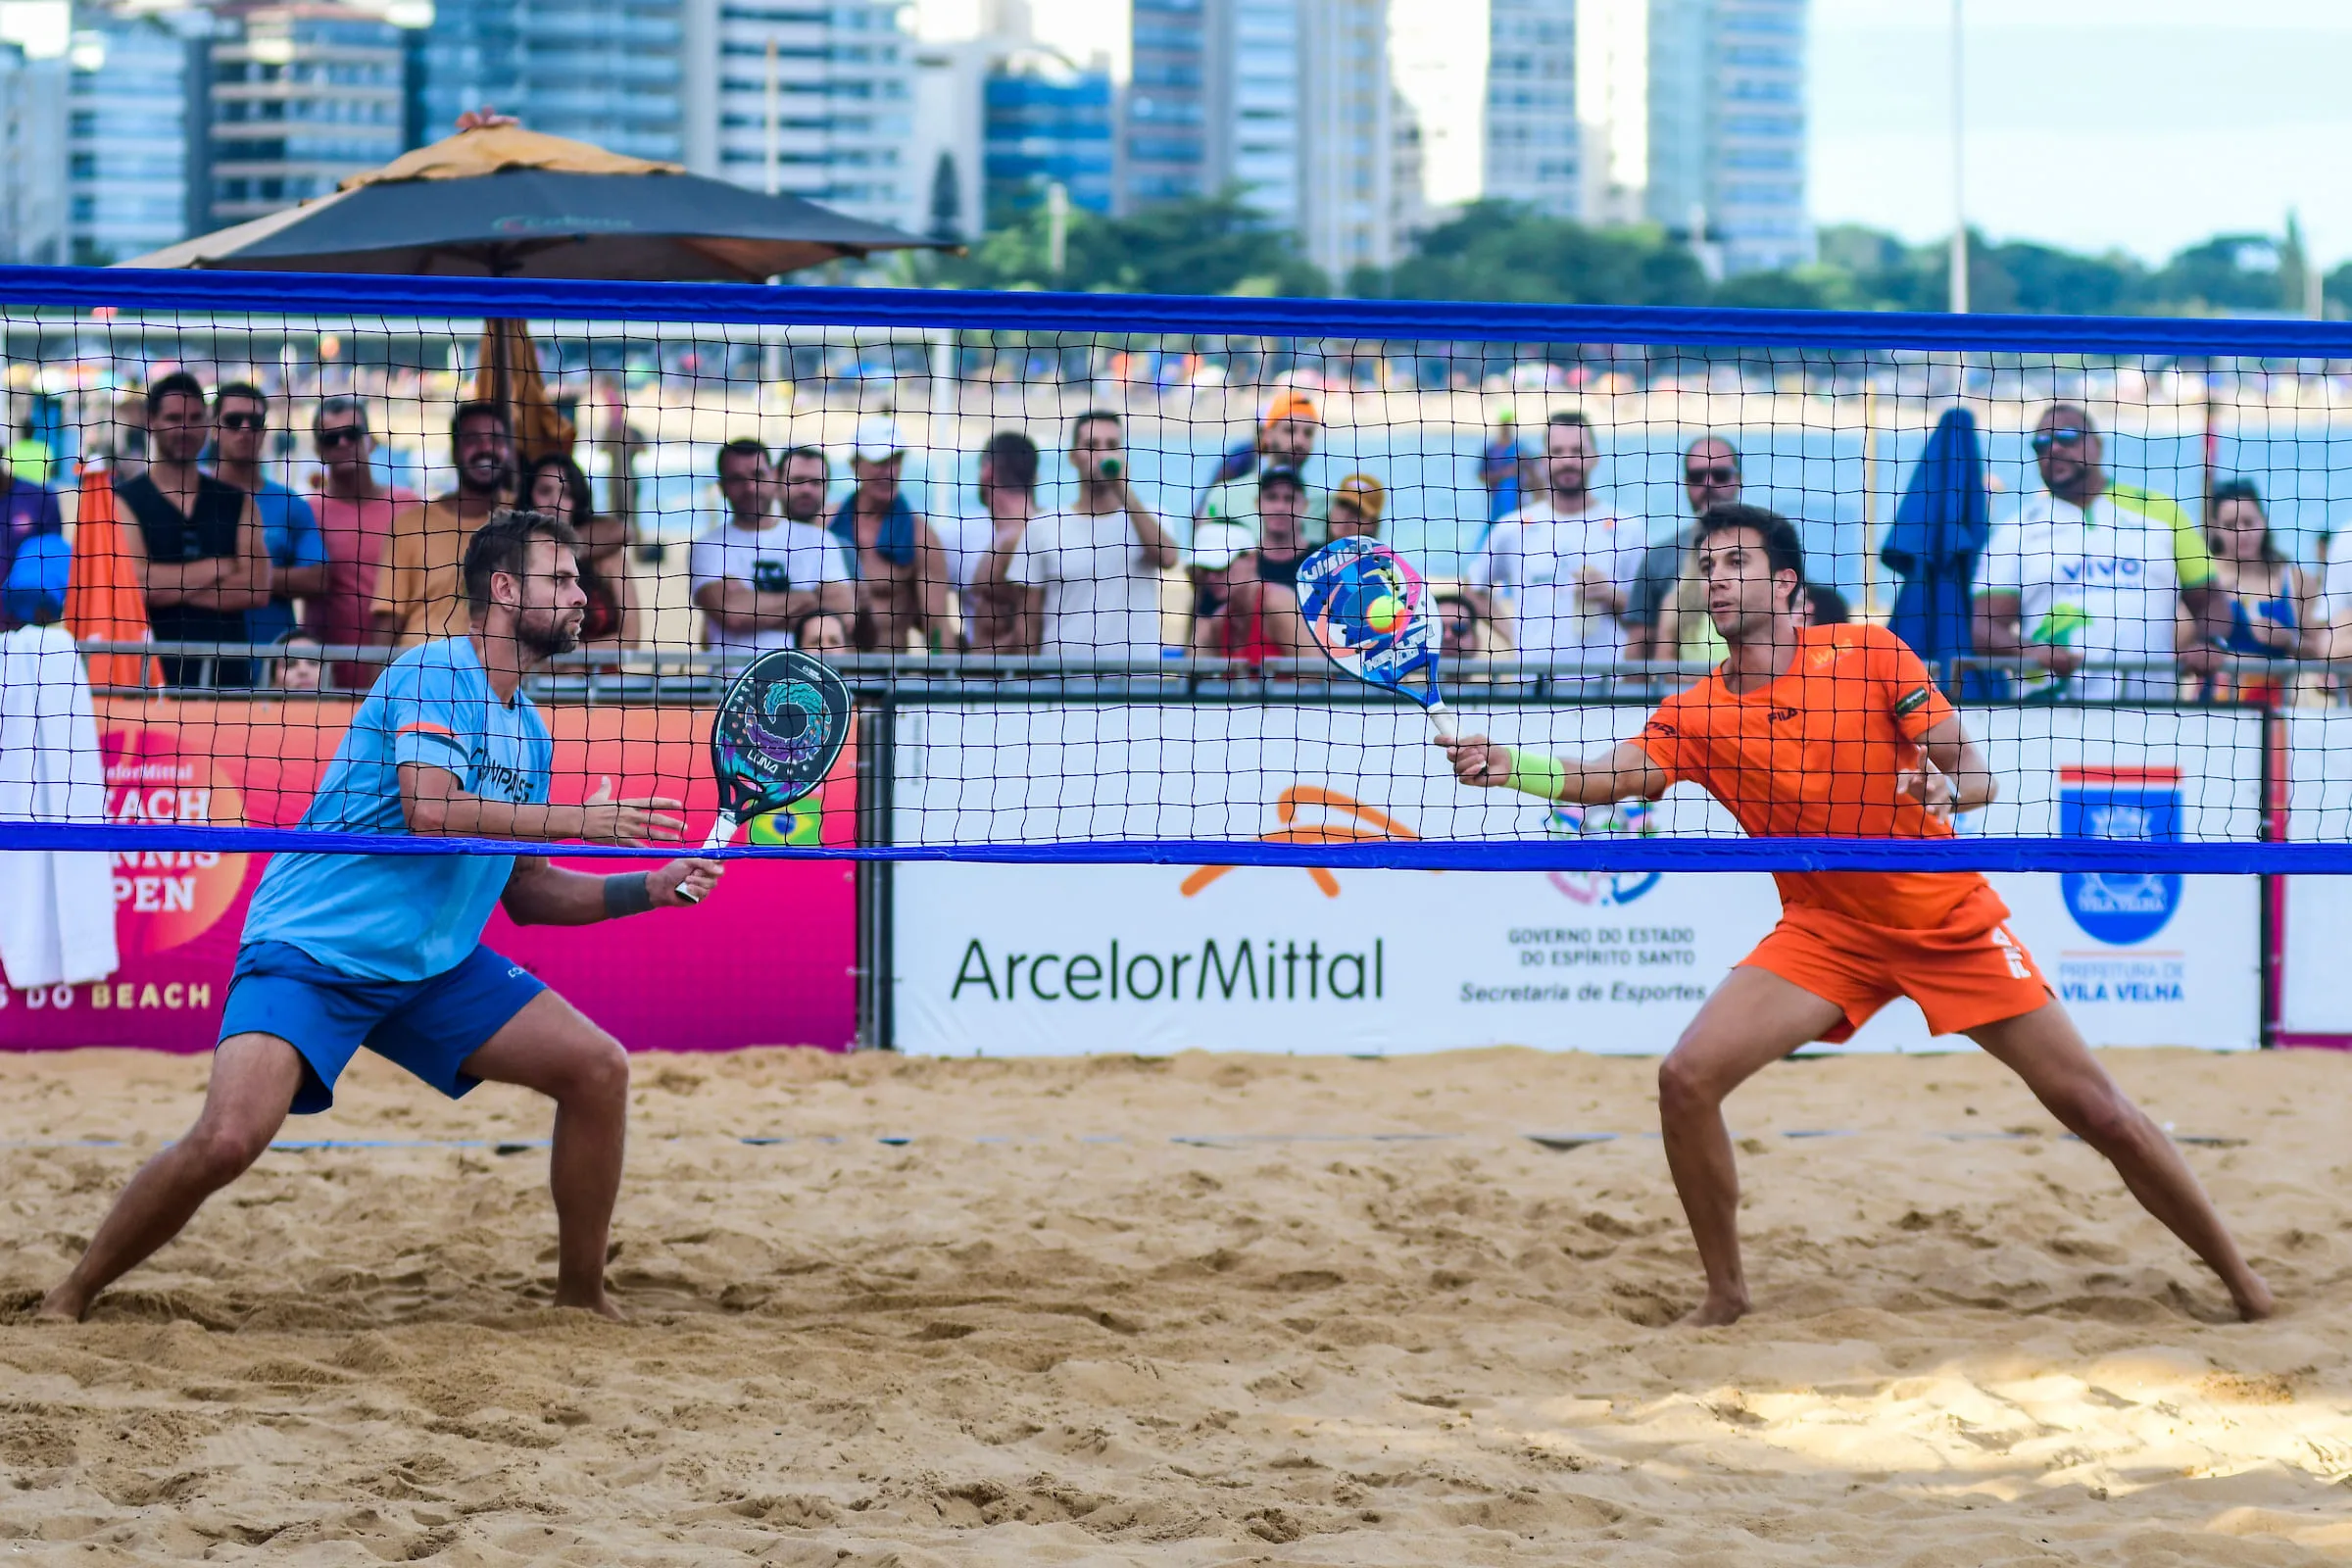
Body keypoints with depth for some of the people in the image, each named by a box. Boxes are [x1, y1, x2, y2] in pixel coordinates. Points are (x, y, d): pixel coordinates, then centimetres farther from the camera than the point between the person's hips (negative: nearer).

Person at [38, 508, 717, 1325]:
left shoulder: (528, 731, 14)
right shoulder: (436, 671, -11)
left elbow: (526, 891, 19)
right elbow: (428, 809, -26)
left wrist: (648, 888, 6)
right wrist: (579, 819, -20)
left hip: (434, 966, 8)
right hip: (311, 951, -8)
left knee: (597, 1067, -2)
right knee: (227, 1140, -26)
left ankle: (582, 1299, 13)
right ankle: (66, 1303, -6)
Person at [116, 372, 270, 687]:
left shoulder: (237, 503, 14)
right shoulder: (124, 501, 4)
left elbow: (256, 588, 1)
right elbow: (137, 583, -11)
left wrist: (174, 587, -6)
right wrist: (218, 569, -3)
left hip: (227, 670, 3)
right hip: (154, 669, -3)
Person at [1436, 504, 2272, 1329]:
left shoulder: (1870, 653, -8)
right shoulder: (1695, 716, -3)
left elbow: (1977, 777, -7)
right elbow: (1601, 780, -18)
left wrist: (1946, 788, -30)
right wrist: (1506, 766, -36)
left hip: (1950, 915, -2)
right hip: (1825, 931, 2)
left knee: (2096, 1110, -4)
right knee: (1687, 1079, -17)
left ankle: (2239, 1278, 13)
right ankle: (1725, 1291, 1)